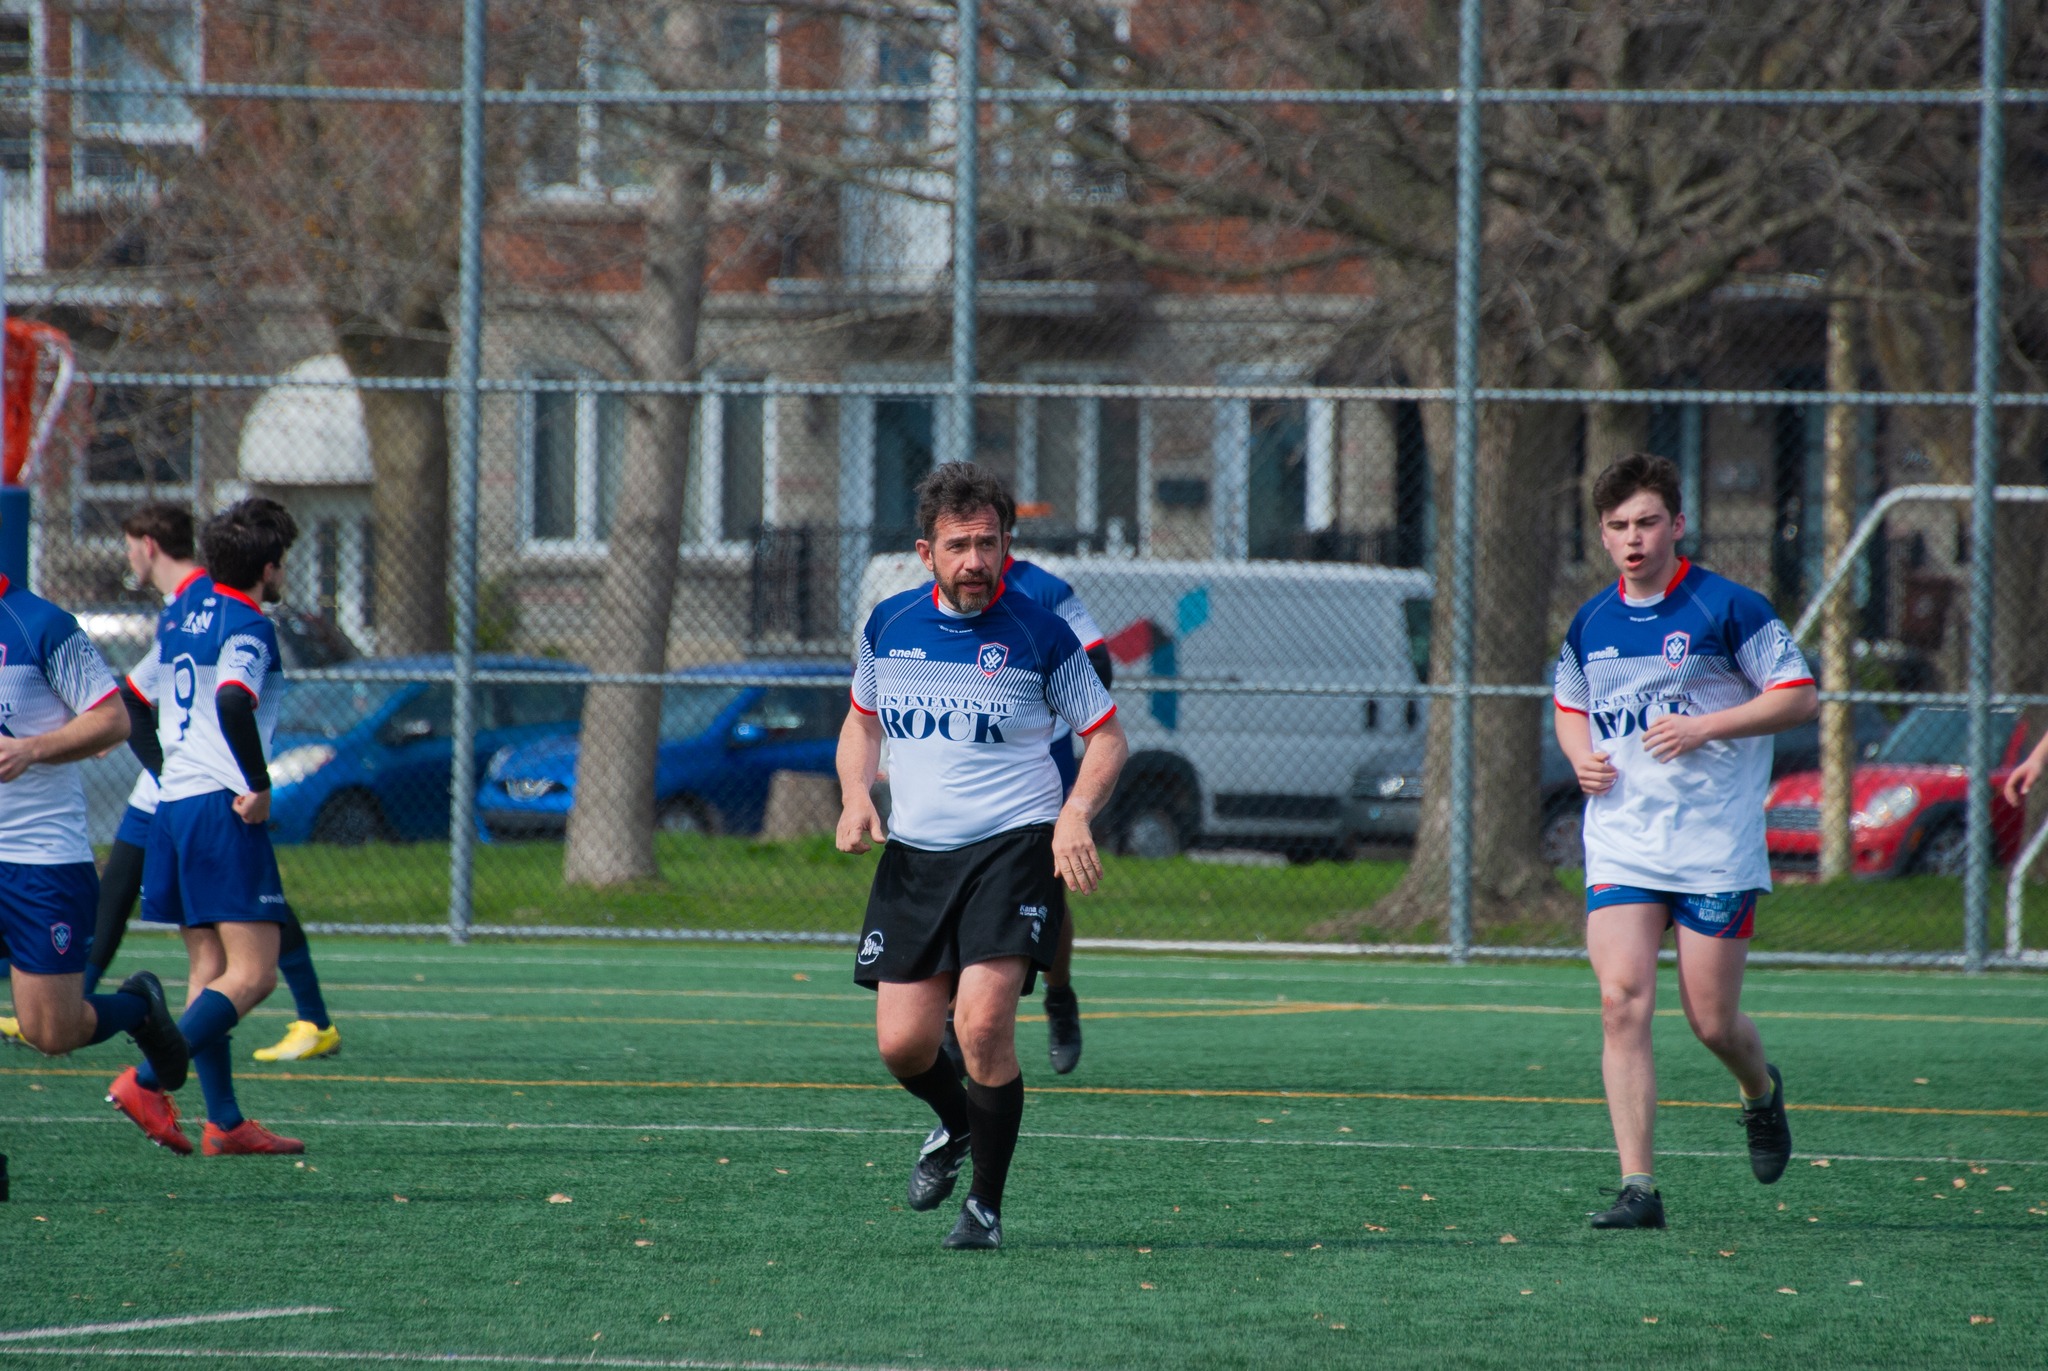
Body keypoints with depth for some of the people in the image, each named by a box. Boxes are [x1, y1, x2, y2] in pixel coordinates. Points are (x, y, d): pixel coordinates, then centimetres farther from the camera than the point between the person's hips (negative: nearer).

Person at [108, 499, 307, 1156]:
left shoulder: (185, 617, 15)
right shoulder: (246, 627, -9)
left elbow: (130, 704, 24)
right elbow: (233, 702, -28)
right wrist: (258, 785, -19)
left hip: (173, 803, 9)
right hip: (223, 810, -9)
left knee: (210, 969, 12)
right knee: (254, 973, -9)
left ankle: (224, 1121, 10)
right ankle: (147, 1081, -21)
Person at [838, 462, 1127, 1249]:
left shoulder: (1039, 635, -6)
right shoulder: (889, 625, 5)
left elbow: (1106, 734, 2)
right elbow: (862, 719, 21)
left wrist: (1077, 814, -15)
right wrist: (856, 794, 1)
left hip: (1012, 850, -4)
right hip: (913, 853, 4)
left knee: (983, 1023, -19)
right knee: (902, 1044, -1)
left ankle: (987, 1206, -3)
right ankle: (955, 1125, 36)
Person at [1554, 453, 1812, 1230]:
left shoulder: (1727, 608, -7)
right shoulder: (1592, 625, 8)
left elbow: (1799, 696, -6)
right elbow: (1570, 706, 26)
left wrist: (1702, 728, -17)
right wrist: (1582, 757, 3)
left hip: (1717, 845, -3)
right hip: (1621, 842, 3)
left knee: (1712, 1020, 1)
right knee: (1622, 1000, -12)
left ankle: (1761, 1093, 38)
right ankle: (1637, 1187, -12)